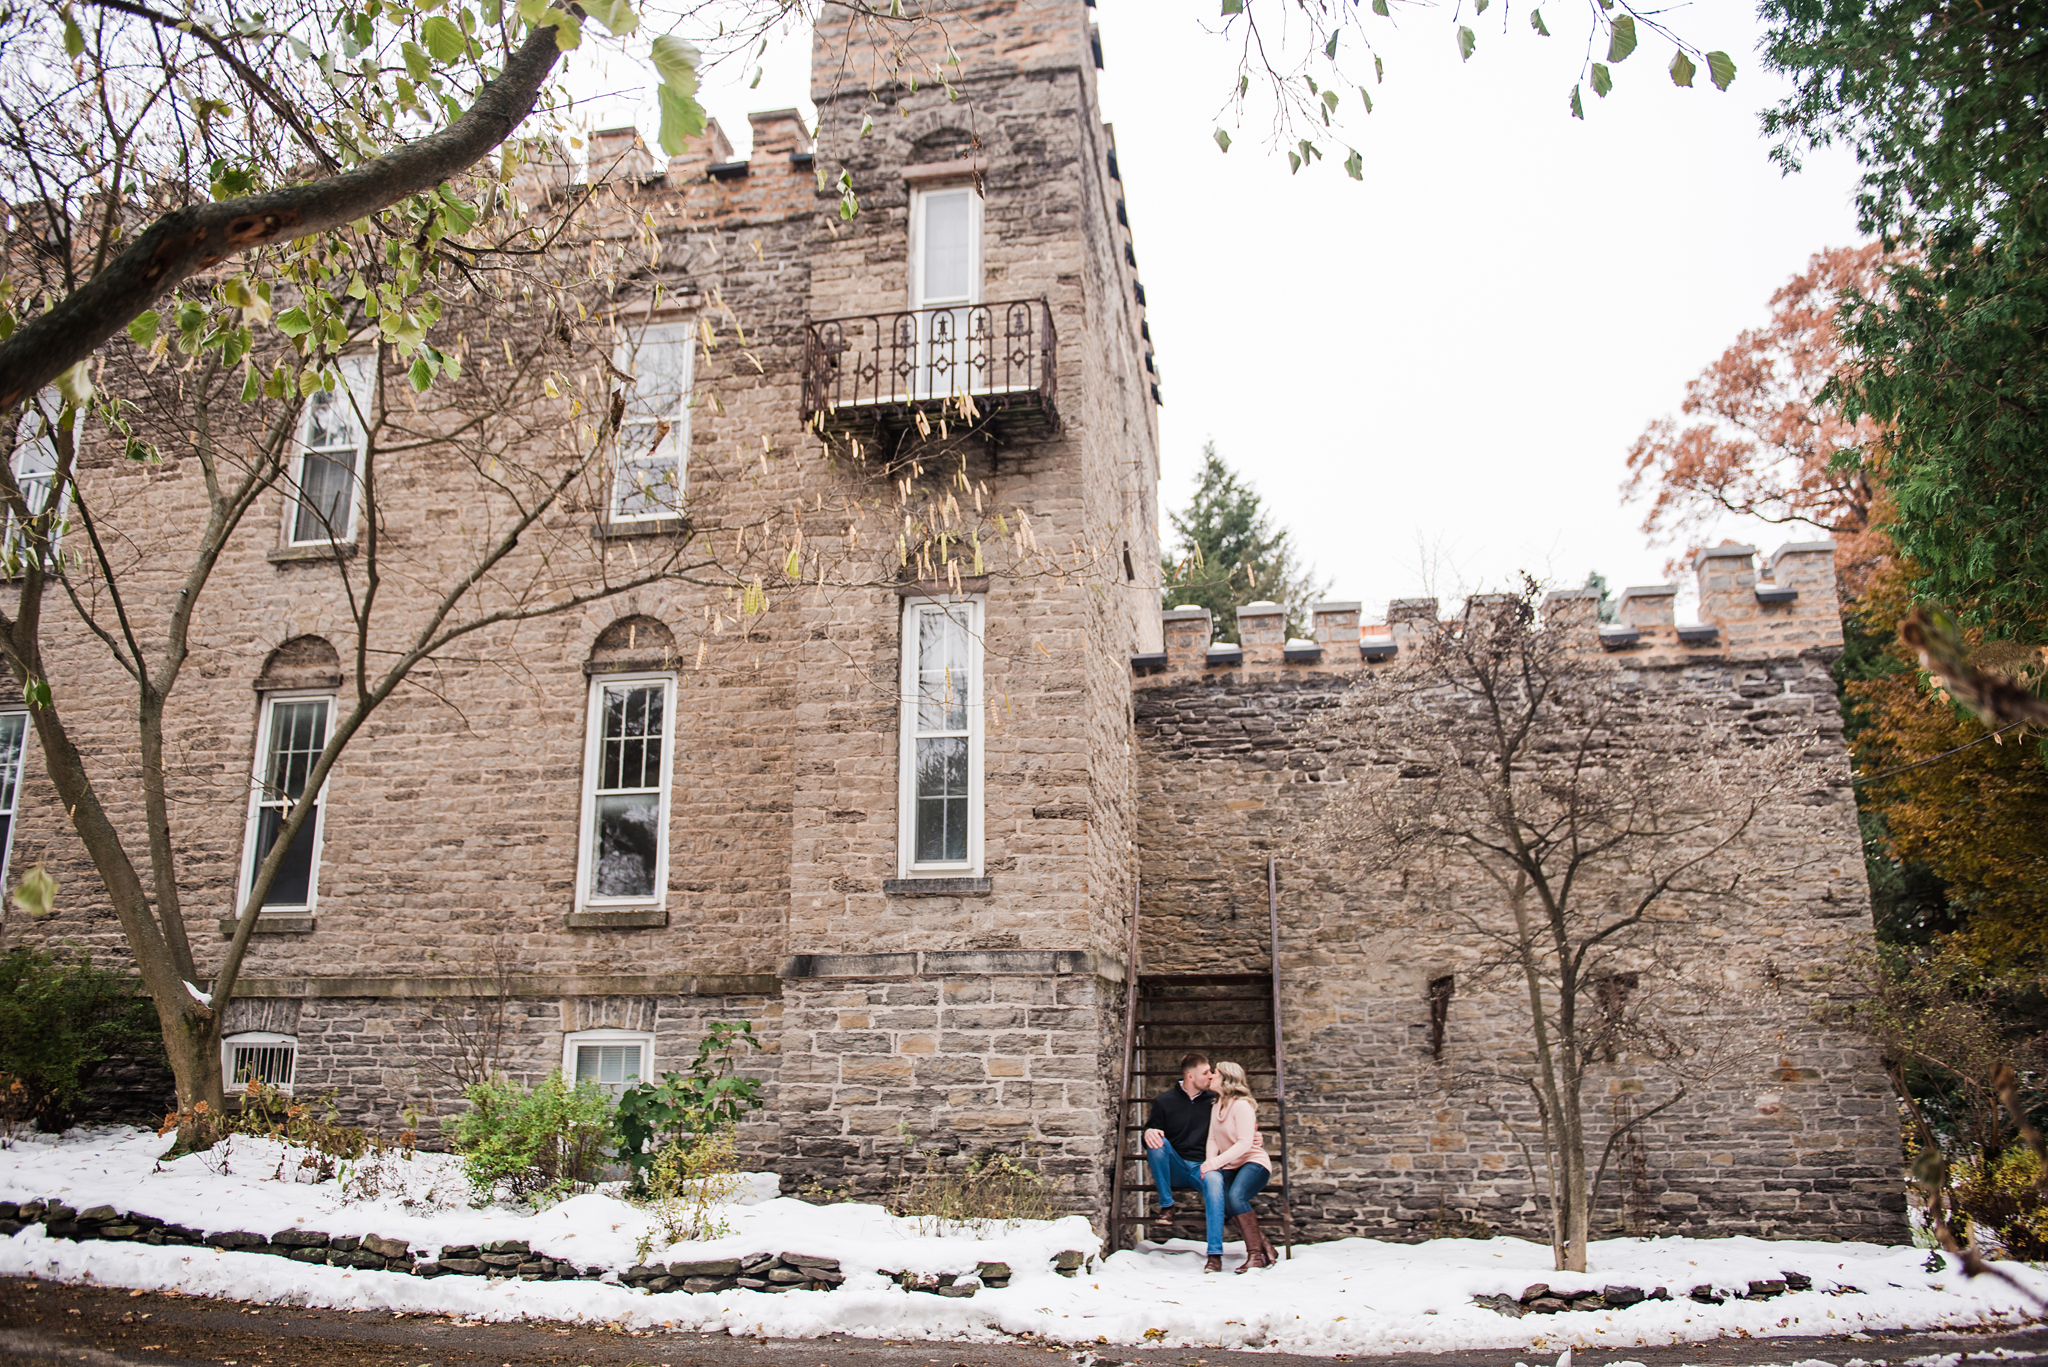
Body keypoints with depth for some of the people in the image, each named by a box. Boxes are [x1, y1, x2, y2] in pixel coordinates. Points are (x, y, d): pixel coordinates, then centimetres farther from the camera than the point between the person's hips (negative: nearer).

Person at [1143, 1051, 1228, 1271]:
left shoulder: (1213, 1100, 10)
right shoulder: (1164, 1101, 5)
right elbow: (1152, 1130, 5)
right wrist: (1148, 1133, -20)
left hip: (1202, 1167, 0)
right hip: (1173, 1169, 0)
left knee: (1214, 1180, -35)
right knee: (1157, 1141, -28)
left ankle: (1215, 1254, -38)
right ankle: (1166, 1207, -18)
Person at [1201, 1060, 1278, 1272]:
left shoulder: (1242, 1106, -12)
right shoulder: (1216, 1107, 12)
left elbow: (1244, 1143, -21)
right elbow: (1212, 1139, 7)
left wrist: (1215, 1162, -27)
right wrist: (1210, 1165, -12)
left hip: (1253, 1162, -6)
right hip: (1230, 1167, 6)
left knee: (1235, 1195, -34)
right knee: (1221, 1199, -25)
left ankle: (1255, 1254, -23)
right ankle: (1266, 1247, -13)